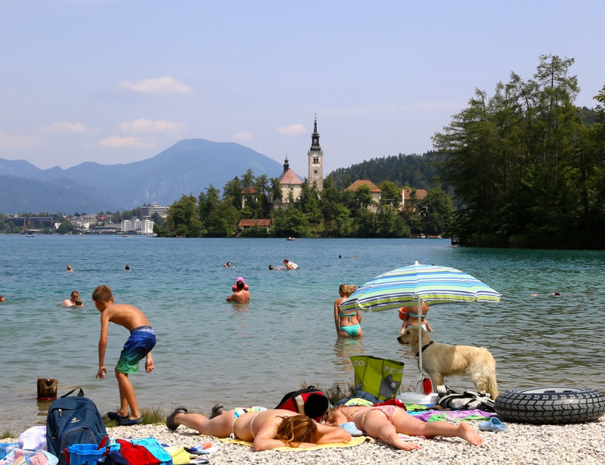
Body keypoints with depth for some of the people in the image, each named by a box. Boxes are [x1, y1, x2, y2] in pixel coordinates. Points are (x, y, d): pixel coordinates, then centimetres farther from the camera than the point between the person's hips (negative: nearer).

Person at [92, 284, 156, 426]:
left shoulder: (106, 312, 9)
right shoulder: (125, 307, 31)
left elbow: (103, 340, 1)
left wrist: (101, 365, 8)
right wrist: (148, 357, 26)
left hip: (139, 335, -8)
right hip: (151, 335, 8)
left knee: (121, 372, 1)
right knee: (121, 371, 21)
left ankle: (136, 415, -3)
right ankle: (123, 412, 28)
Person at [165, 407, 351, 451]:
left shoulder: (305, 423, -38)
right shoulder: (273, 424, -50)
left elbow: (345, 435, -41)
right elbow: (258, 444, -70)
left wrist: (315, 441, -54)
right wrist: (295, 444, -64)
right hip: (235, 420, -4)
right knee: (204, 426, 30)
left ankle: (222, 412, 71)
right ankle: (179, 416, 60)